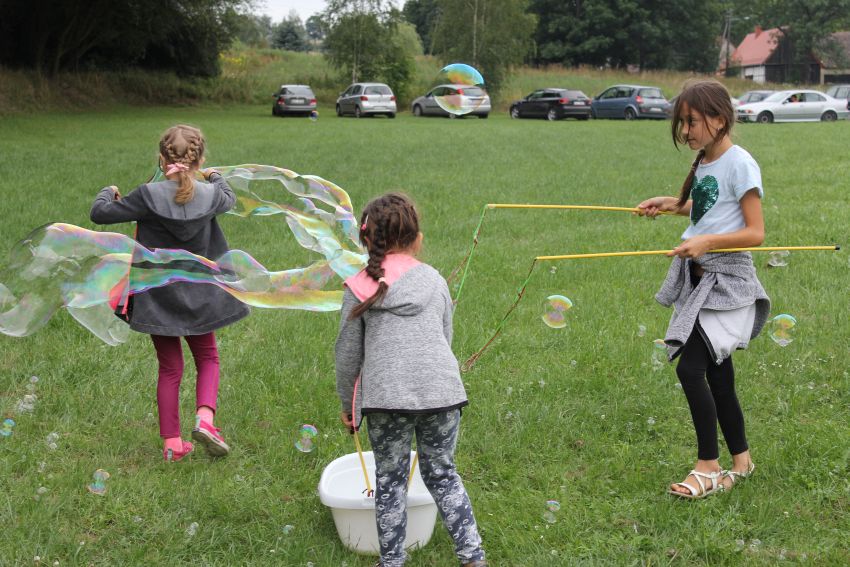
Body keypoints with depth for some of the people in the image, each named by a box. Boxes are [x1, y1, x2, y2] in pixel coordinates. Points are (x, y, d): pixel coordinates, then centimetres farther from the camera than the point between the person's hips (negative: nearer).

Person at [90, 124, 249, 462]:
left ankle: (172, 442, 13)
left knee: (170, 369, 10)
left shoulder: (149, 196, -17)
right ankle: (205, 417, -6)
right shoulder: (210, 195, -9)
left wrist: (108, 192, 12)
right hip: (197, 296, 1)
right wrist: (216, 177, 37)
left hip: (157, 298, -1)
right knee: (207, 359, 18)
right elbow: (229, 200, 17)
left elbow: (100, 213, -10)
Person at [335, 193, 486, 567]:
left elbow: (348, 354, 8)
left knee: (390, 482, 11)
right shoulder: (436, 280, 13)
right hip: (441, 389, 2)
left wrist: (348, 406, 20)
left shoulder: (359, 288, 6)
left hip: (386, 395, -2)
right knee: (442, 475, 16)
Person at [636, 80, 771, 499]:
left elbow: (756, 232, -16)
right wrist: (670, 204, 16)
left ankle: (708, 467, -2)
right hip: (698, 276, 8)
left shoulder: (739, 164, -13)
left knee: (690, 366, -15)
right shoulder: (703, 164, 11)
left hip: (726, 279, -8)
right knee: (717, 374, 12)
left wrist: (707, 241, -27)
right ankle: (741, 462, 25)